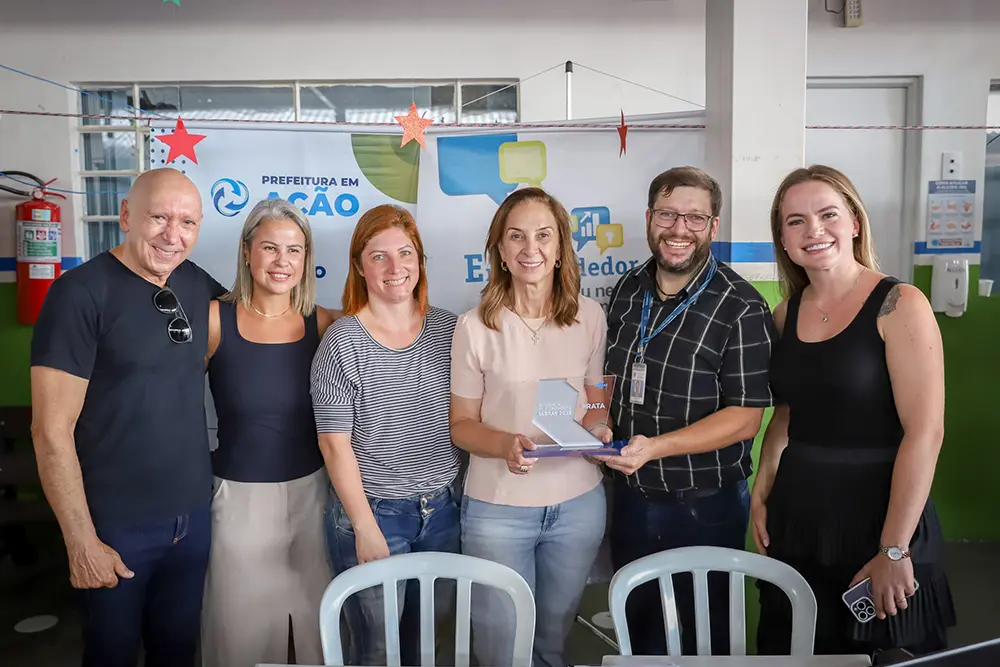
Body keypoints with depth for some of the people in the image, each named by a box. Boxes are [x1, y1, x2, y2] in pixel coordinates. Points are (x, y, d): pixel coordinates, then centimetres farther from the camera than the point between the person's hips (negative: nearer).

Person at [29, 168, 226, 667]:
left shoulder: (196, 284, 1)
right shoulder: (81, 293, -14)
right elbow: (51, 430, -15)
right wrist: (81, 541, -14)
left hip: (194, 515, 5)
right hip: (117, 525, -5)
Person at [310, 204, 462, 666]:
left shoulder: (448, 329, 0)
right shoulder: (342, 342, -12)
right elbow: (335, 444, -11)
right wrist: (366, 529, -12)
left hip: (442, 508, 4)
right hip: (372, 511, -4)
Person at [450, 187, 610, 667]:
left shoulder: (589, 316, -3)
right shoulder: (475, 326, -10)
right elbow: (461, 424, -4)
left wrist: (599, 429, -14)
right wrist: (505, 443, -23)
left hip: (578, 503, 3)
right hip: (498, 507, -2)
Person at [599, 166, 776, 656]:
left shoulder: (741, 307, -16)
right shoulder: (627, 290, 2)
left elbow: (744, 417, -18)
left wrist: (654, 447, -29)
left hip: (704, 506, -5)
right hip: (630, 498, 5)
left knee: (702, 638, 16)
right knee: (636, 630, 22)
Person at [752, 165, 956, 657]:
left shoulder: (900, 306, -11)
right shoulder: (786, 314, 6)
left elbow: (925, 433, -16)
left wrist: (893, 551, -16)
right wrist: (761, 495, 4)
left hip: (875, 512, -5)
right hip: (796, 516, 5)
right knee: (790, 649, 16)